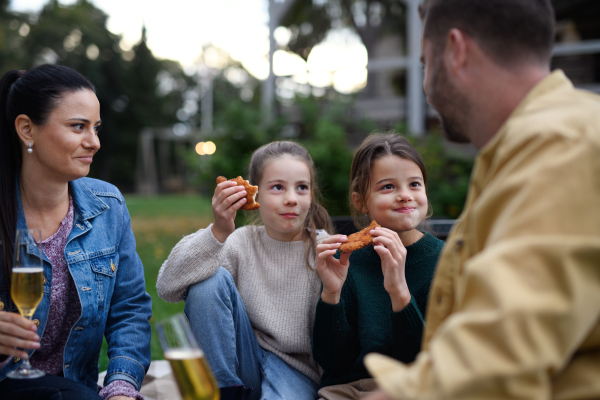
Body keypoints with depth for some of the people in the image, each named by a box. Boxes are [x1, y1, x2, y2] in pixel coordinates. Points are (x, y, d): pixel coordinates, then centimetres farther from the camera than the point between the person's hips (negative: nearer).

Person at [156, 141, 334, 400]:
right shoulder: (241, 243, -2)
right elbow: (167, 286, -17)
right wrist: (219, 232, -28)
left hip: (296, 369, -4)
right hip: (241, 362, 4)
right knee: (210, 280, -18)